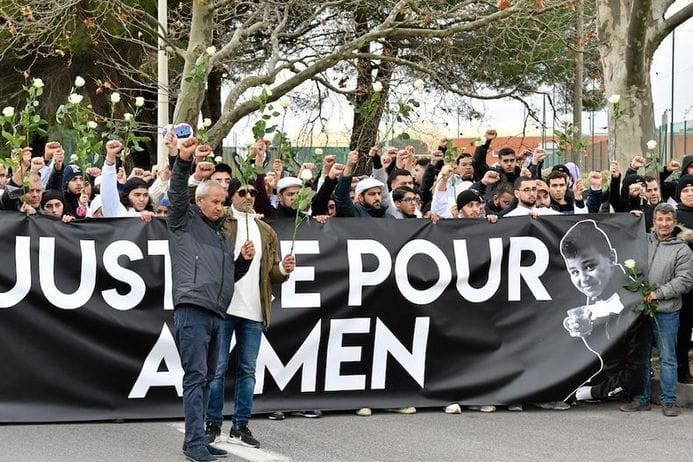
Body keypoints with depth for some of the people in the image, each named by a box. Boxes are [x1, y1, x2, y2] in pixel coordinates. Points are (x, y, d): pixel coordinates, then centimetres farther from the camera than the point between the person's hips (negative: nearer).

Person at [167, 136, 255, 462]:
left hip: (216, 313, 8)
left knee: (206, 378, 9)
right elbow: (177, 193, -11)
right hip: (192, 310, -8)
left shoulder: (223, 236, 25)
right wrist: (184, 161, -26)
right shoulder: (185, 221, 6)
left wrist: (244, 260, 11)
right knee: (196, 376, -12)